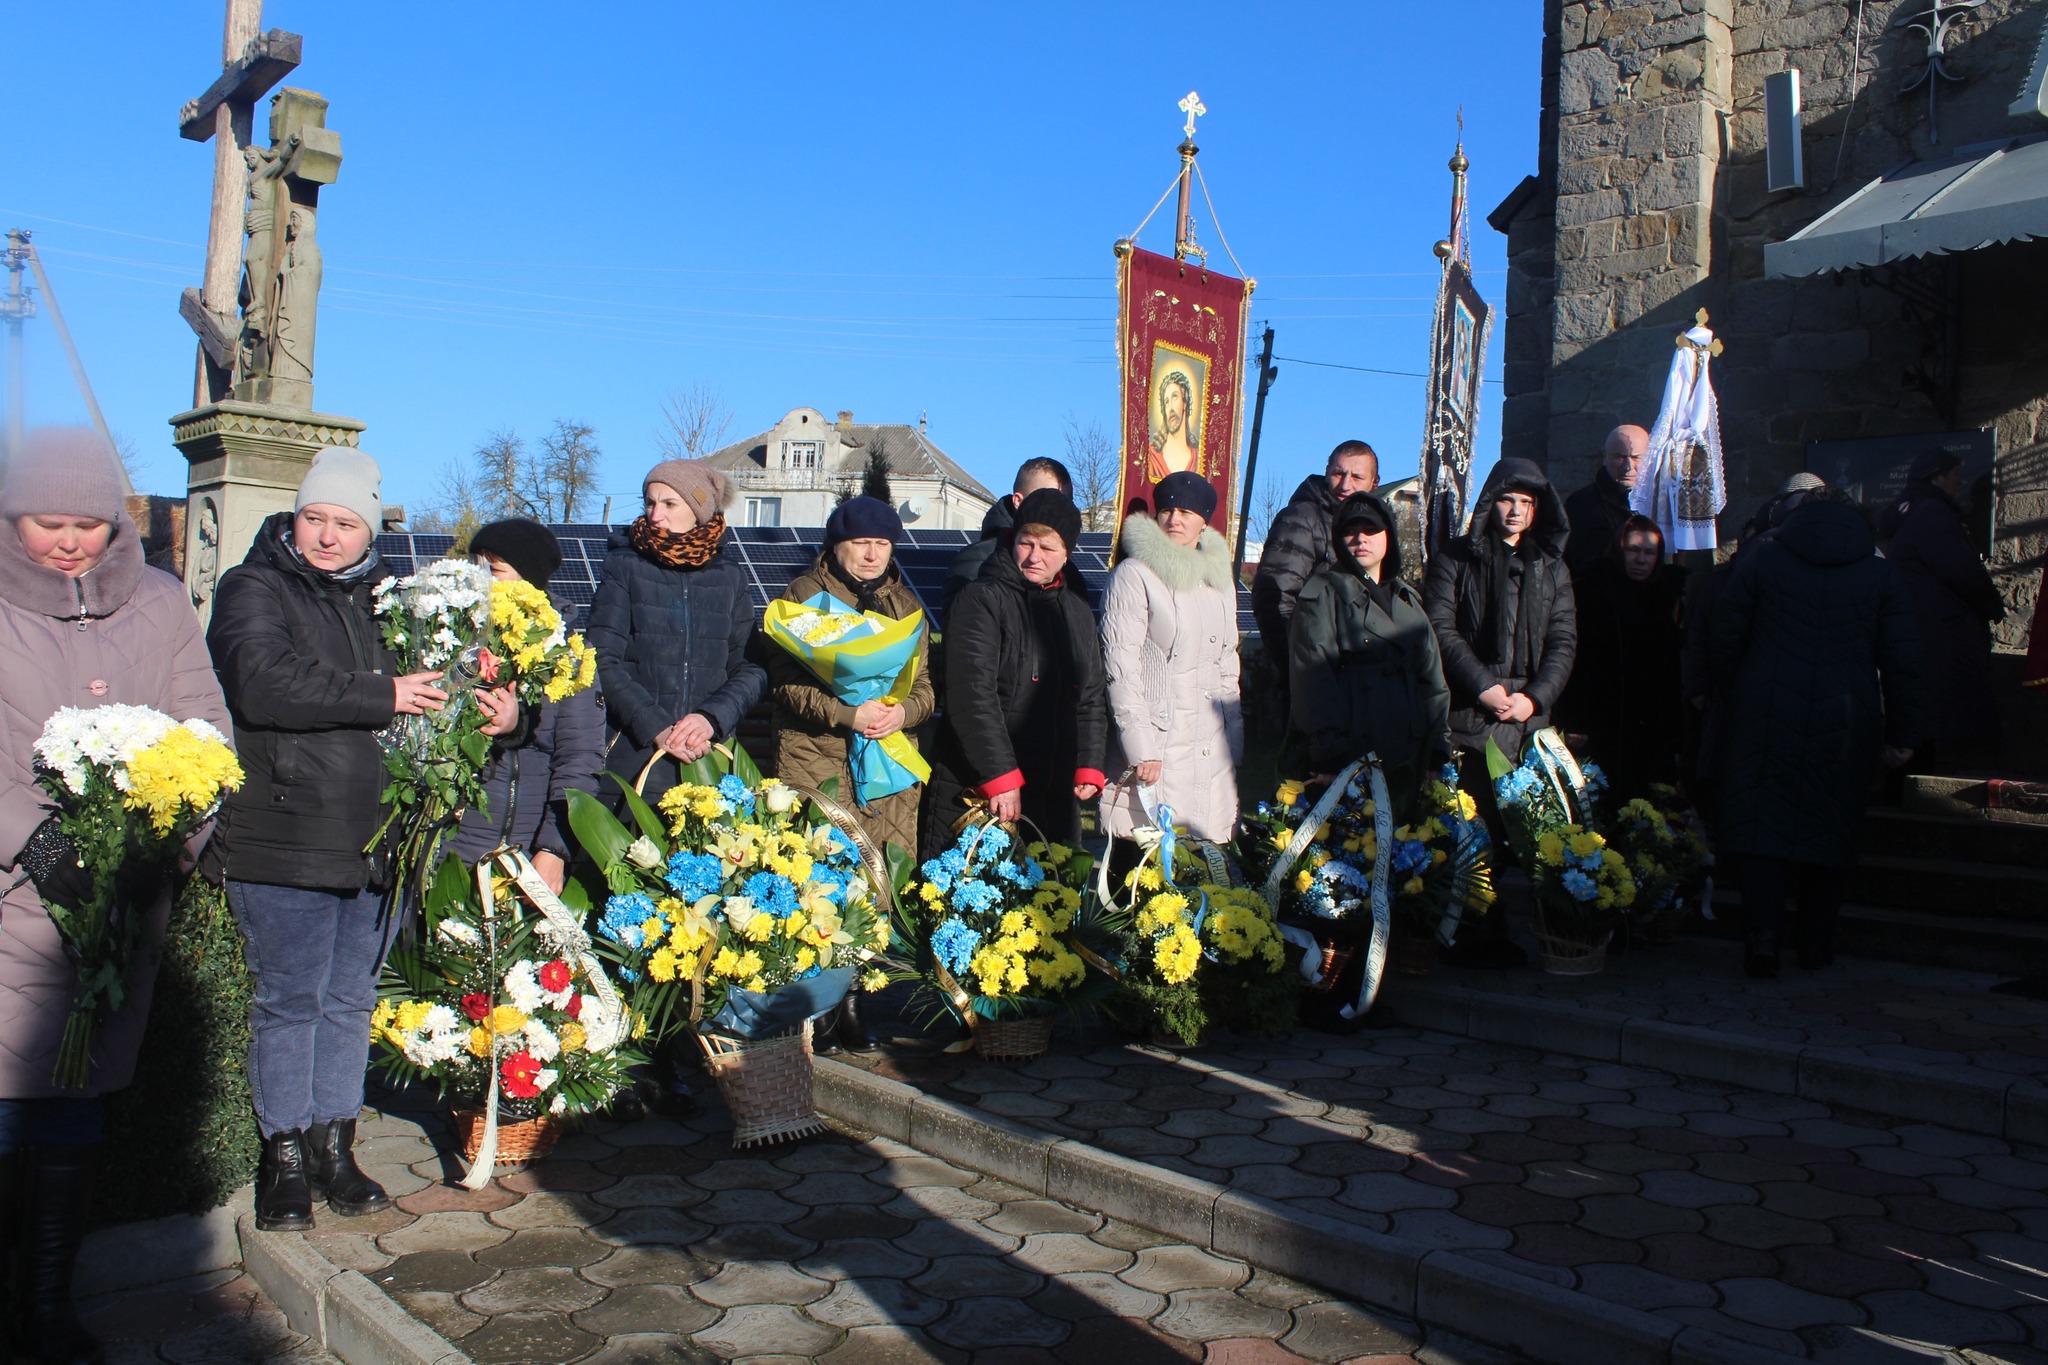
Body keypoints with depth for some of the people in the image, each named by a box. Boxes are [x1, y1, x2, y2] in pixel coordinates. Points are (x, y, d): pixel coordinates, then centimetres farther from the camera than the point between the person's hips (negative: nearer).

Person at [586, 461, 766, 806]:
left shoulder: (729, 578, 10)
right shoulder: (626, 567, 4)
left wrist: (712, 717, -12)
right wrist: (655, 727, -14)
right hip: (635, 757, -1)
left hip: (710, 757, 1)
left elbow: (751, 669, 7)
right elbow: (602, 662, -3)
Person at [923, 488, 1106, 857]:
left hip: (1054, 794, 6)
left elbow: (1091, 698, 21)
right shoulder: (982, 599, -5)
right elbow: (972, 695, -14)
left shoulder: (1078, 611, 15)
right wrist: (1001, 778, -19)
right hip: (975, 789, -6)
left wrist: (1089, 767, 7)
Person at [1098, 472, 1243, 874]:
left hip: (1212, 751, 6)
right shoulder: (1135, 575, -4)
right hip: (1157, 746, -5)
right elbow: (1120, 667, -9)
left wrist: (1233, 736, 16)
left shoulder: (1220, 577, 15)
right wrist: (1140, 747, -14)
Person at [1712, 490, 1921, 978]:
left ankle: (1762, 937, -11)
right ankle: (1816, 943, 18)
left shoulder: (1761, 559, 2)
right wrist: (1901, 733, 7)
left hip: (1767, 718, -1)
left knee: (1763, 824, 0)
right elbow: (1901, 660, 3)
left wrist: (1730, 703, 13)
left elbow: (1726, 639, 2)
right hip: (1844, 728, 1)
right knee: (1830, 828, 11)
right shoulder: (1880, 573, 4)